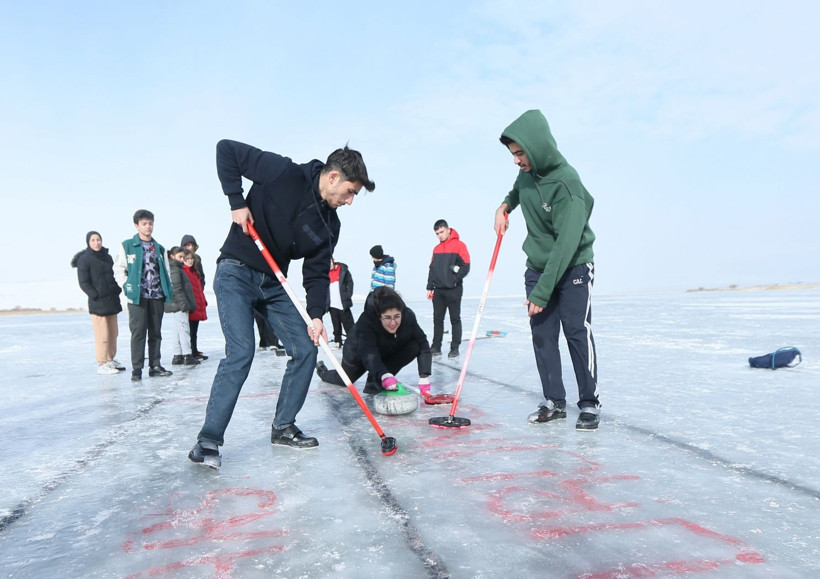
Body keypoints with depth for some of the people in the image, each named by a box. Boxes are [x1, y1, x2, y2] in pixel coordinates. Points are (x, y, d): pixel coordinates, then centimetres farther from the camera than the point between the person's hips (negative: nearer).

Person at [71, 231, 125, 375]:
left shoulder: (107, 257, 14)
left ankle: (111, 360, 23)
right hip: (97, 303, -7)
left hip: (112, 301, 7)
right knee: (102, 335, -6)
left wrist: (118, 291, 9)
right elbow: (83, 283, -7)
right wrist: (96, 296, -13)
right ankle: (102, 364, 1)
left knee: (113, 332, 11)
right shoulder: (84, 259, -5)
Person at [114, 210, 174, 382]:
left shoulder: (159, 248, 14)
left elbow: (166, 272, 17)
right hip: (137, 296, -4)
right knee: (138, 333, -3)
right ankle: (136, 369, 3)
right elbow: (118, 270, 2)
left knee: (156, 332, 8)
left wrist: (169, 290, 6)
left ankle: (155, 365, 16)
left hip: (157, 296, 4)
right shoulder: (127, 246, 2)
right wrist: (127, 287, -6)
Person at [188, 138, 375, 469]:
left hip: (275, 284, 7)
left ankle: (283, 427, 16)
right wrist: (236, 201, -18)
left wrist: (315, 314, -12)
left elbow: (317, 272, 1)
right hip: (236, 274, -7)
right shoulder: (284, 173, -16)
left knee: (306, 349, 1)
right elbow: (226, 150, -12)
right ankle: (208, 441, -8)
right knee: (241, 352, -18)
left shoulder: (329, 225, 1)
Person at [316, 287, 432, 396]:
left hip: (386, 352, 3)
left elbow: (423, 345, -30)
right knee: (344, 381, 20)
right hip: (358, 352, -2)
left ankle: (376, 382, -11)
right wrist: (385, 375, -72)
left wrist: (424, 378, -42)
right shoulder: (365, 322, -42)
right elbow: (368, 353, -54)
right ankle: (321, 370, 56)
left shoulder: (408, 316, -32)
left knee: (414, 347, -26)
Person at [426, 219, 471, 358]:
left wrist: (455, 279, -13)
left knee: (455, 319, 2)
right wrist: (430, 287, 11)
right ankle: (436, 347, 16)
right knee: (437, 319, 9)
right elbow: (432, 269, 16)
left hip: (453, 290, -6)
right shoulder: (436, 249, 14)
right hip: (438, 290, 6)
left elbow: (466, 266, -10)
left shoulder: (459, 245, -6)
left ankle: (455, 348, 7)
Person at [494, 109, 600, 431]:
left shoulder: (567, 184, -26)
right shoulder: (527, 173, -2)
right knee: (542, 335, 3)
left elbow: (565, 245, -30)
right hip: (537, 268, 7)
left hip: (572, 269, -6)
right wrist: (504, 206, 5)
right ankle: (554, 401, 11)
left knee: (577, 332, -7)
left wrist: (541, 293, -30)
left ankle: (590, 403, 5)